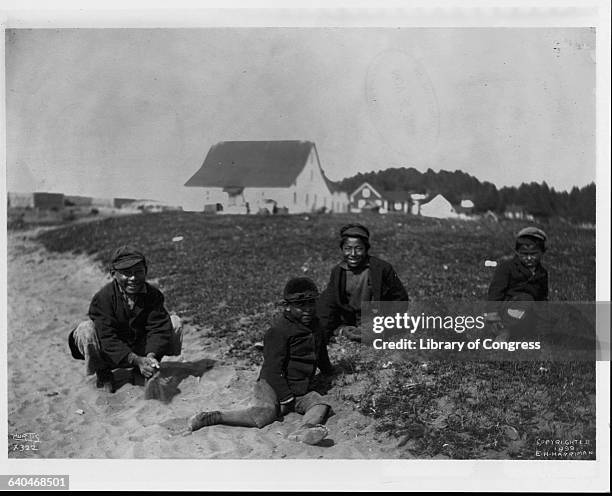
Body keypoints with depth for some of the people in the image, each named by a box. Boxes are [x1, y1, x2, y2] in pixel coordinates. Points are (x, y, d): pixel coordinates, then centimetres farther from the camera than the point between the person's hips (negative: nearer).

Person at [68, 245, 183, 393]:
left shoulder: (153, 295, -11)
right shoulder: (103, 298, -21)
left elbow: (158, 328, -20)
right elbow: (108, 338, -28)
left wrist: (151, 356, -40)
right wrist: (136, 360, -40)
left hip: (141, 351, 3)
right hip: (111, 356, -3)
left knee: (174, 321, -13)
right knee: (86, 329, -31)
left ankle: (141, 370, 6)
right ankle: (102, 371, 0)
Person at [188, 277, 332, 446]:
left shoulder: (316, 326, 14)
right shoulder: (278, 331, -12)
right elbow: (273, 369, -16)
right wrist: (286, 397, -19)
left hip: (302, 390, 7)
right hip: (272, 385, -7)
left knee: (322, 405, -21)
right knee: (263, 413, -31)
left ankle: (304, 431, -52)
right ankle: (212, 417, -22)